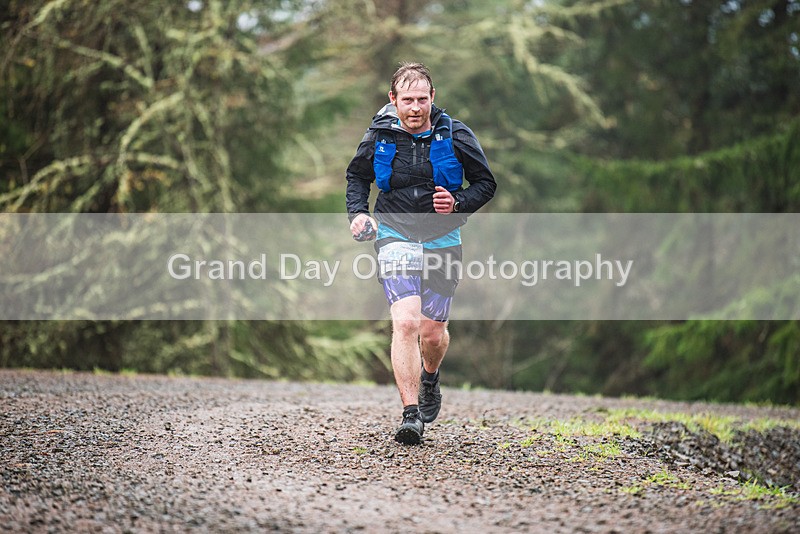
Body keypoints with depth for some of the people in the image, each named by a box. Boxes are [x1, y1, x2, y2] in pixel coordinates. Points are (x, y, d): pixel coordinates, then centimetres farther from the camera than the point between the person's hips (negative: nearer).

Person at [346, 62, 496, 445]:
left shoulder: (455, 137, -7)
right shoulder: (379, 137, -3)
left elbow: (486, 183, 3)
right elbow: (357, 176, 16)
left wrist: (458, 203, -16)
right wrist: (357, 212, -1)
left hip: (442, 240, 1)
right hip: (396, 237, -1)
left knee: (432, 333, 8)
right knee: (405, 323, -19)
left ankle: (430, 378, 44)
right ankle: (411, 415, -16)